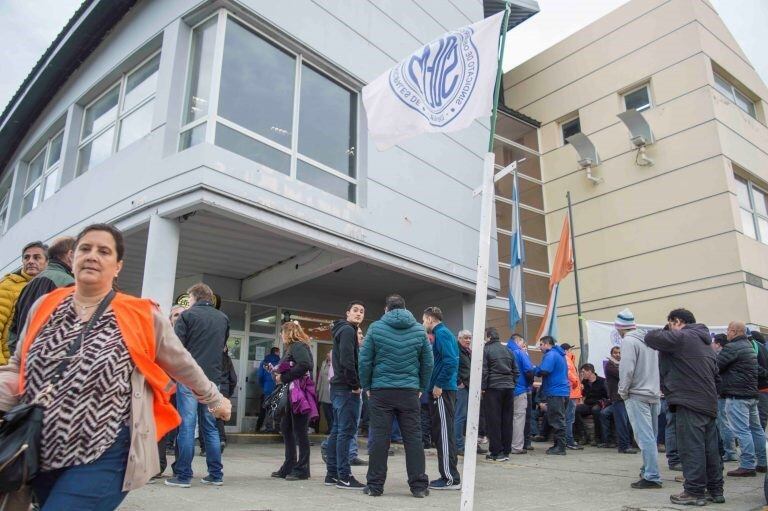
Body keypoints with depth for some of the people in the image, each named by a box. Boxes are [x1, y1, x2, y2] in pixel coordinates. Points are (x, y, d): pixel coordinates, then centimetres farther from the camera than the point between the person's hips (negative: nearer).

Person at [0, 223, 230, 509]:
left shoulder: (141, 316, -6)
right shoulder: (44, 308, 5)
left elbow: (184, 366, 6)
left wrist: (215, 400, 17)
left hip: (103, 460, -4)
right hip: (41, 456, 5)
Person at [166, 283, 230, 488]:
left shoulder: (188, 315, -3)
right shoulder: (223, 318, 12)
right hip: (213, 378, 4)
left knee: (187, 426, 0)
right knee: (210, 427, 10)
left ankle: (183, 475, 3)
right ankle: (216, 474, 13)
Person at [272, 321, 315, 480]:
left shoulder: (298, 346, -9)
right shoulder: (292, 348, 20)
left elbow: (304, 365, -24)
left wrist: (284, 377, -17)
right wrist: (277, 372, 5)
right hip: (291, 394, 10)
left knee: (300, 430, -2)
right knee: (286, 427, 12)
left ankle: (302, 469, 7)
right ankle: (289, 466, 21)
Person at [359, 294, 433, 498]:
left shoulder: (375, 328, 0)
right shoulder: (419, 330, 5)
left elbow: (364, 360, -2)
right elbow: (428, 362, 5)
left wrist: (367, 386, 7)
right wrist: (422, 387, 13)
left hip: (381, 391, -1)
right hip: (409, 392, 1)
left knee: (380, 438, 5)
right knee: (413, 438, 7)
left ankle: (375, 485, 11)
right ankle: (419, 486, 11)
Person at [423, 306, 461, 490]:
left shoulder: (441, 333, -11)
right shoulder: (444, 333, 19)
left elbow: (450, 361, -22)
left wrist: (439, 385, -17)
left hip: (443, 391, -10)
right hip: (446, 390, 10)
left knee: (444, 434, -5)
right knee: (440, 434, 14)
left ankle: (451, 478, 1)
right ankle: (449, 475, 20)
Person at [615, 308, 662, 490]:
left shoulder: (628, 341, -13)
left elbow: (627, 369, -20)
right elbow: (657, 366, 16)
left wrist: (623, 391, -7)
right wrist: (655, 387, 18)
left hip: (637, 395, -8)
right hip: (653, 394, 9)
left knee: (644, 437, -7)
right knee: (650, 436, 16)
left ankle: (652, 477, -6)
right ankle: (648, 470, 26)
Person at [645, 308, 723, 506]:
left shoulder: (682, 337, -9)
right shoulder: (705, 343, 21)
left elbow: (651, 338, -9)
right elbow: (715, 374, 24)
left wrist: (665, 331, 10)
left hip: (690, 402, -9)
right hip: (709, 403, 10)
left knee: (691, 447, -5)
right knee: (710, 448, 14)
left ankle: (694, 491, -1)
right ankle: (715, 489, 21)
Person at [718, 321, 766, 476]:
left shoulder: (732, 347, -15)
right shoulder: (750, 346, 17)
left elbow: (715, 366, -16)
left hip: (737, 395, -10)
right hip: (752, 394, 10)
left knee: (742, 431, -8)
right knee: (756, 428, 15)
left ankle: (747, 466, -8)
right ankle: (762, 463, 23)